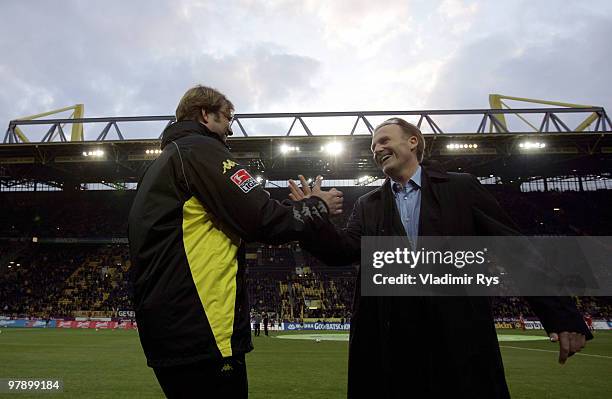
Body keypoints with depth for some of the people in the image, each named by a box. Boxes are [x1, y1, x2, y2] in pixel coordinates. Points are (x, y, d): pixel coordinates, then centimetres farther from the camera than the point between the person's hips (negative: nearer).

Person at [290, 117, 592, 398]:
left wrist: (562, 315, -3)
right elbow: (344, 250, -3)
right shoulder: (367, 206, 11)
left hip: (461, 338, -1)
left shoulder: (462, 187, 4)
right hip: (389, 341, 2)